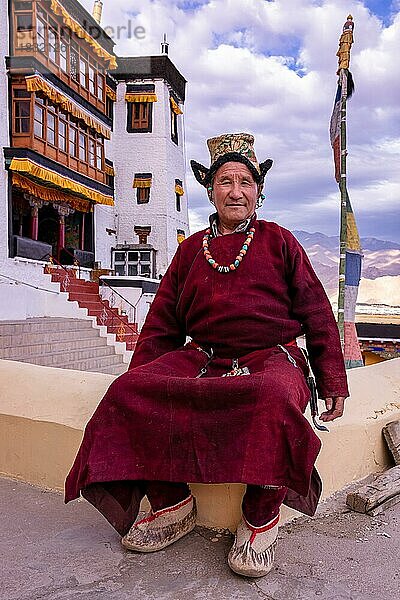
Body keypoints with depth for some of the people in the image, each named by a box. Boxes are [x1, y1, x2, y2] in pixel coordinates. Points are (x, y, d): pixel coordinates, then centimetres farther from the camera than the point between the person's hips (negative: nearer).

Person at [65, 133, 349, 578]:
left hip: (270, 358, -3)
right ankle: (172, 505, -5)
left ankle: (261, 516, -15)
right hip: (200, 358, 3)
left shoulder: (279, 242, 12)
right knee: (129, 391, -20)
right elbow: (161, 323, 19)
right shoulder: (191, 250, 18)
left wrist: (332, 382, 4)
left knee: (273, 399, -38)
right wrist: (139, 376, 9)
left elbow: (317, 314, 11)